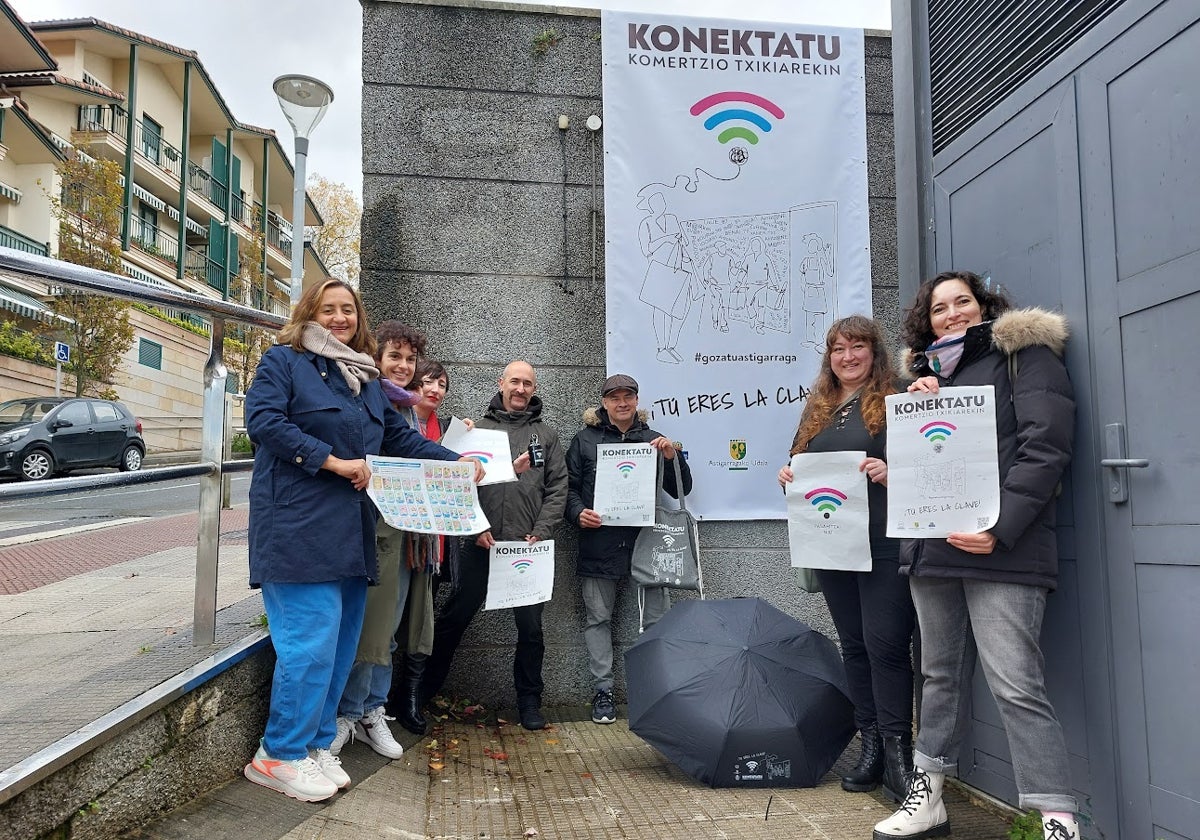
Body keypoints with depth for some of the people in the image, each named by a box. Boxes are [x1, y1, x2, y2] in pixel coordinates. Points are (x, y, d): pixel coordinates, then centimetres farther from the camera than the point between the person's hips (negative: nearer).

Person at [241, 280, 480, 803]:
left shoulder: (365, 379, 21)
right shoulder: (284, 361, 0)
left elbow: (400, 437, 23)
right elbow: (263, 420, -14)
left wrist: (456, 462, 11)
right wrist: (333, 461, -18)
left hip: (349, 533, 7)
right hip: (299, 529, -7)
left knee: (340, 644, 10)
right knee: (311, 643, -9)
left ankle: (315, 745, 23)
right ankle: (279, 755, 7)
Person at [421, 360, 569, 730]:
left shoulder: (547, 435, 10)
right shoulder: (478, 429, 7)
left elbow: (557, 489, 5)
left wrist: (540, 533, -6)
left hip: (529, 547, 1)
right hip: (481, 544, 0)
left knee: (530, 626, 7)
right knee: (455, 617, 8)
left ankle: (529, 700, 21)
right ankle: (426, 687, 24)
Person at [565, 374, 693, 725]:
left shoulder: (652, 440, 13)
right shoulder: (585, 439, 10)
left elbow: (680, 490, 10)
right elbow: (569, 486, 8)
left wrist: (673, 457, -7)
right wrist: (578, 513, -10)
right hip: (598, 544, -1)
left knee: (658, 618, 0)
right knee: (599, 618, 5)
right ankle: (603, 691, 16)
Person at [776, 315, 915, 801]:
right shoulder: (817, 410, 16)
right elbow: (801, 465, 22)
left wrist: (890, 474, -23)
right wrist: (788, 478, 1)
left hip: (882, 543, -6)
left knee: (884, 644, -7)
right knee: (854, 645, 11)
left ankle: (898, 755, 3)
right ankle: (870, 746, 21)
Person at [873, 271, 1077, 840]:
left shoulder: (1025, 354, 3)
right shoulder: (930, 373, 21)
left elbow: (1045, 446, -9)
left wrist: (1000, 527, -18)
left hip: (1000, 549, -6)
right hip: (932, 546, 6)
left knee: (1015, 685, -11)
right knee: (941, 675, 14)